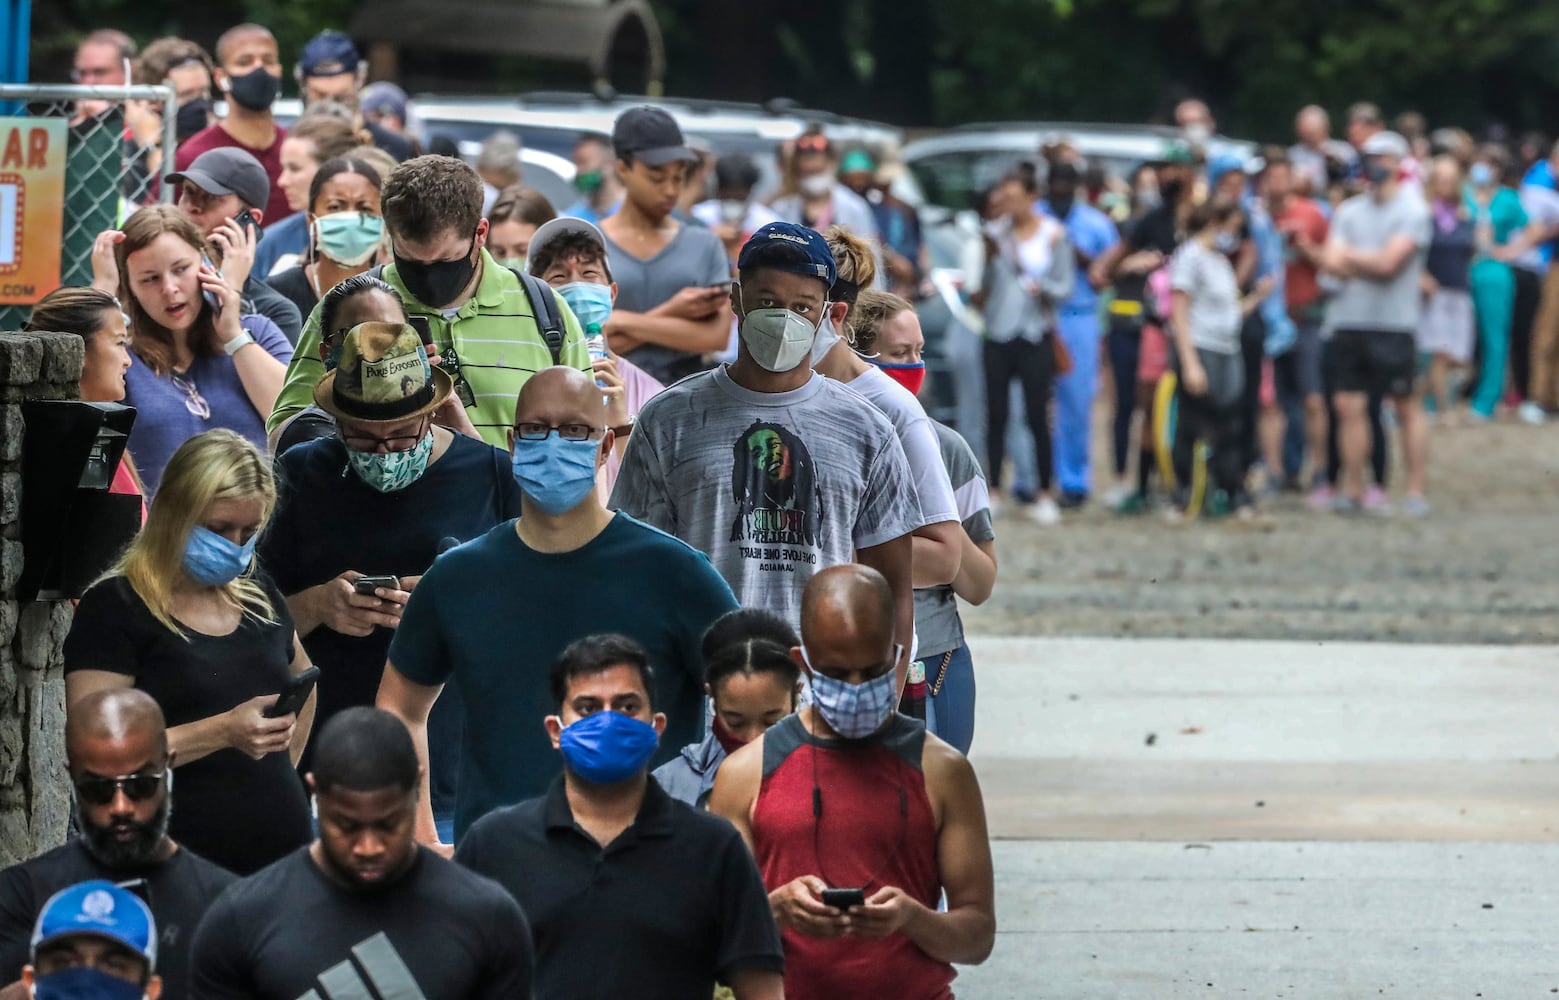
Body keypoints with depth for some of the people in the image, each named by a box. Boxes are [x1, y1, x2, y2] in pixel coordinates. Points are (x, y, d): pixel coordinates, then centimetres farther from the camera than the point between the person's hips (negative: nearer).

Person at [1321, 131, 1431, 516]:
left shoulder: (1412, 211, -4)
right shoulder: (1349, 211, 12)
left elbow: (1388, 263, -13)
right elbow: (1332, 263, 2)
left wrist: (1350, 256, 1)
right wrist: (1370, 264, -9)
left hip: (1393, 324, -5)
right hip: (1349, 321, 5)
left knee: (1406, 408, 1)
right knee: (1349, 408, 3)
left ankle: (1416, 491, 5)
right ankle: (1353, 491, 9)